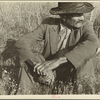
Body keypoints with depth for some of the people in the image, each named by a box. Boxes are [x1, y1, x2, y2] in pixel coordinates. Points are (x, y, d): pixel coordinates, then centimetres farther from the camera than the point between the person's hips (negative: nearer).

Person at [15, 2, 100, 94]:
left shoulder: (85, 25, -13)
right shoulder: (48, 24, -12)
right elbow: (22, 43, -18)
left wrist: (58, 61, -46)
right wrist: (38, 65, -36)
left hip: (72, 73, 0)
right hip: (50, 72, 0)